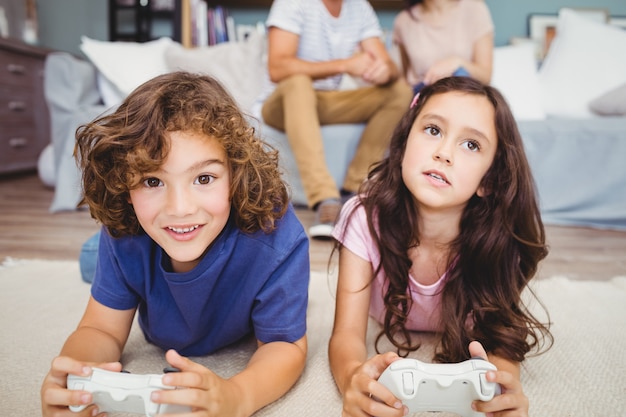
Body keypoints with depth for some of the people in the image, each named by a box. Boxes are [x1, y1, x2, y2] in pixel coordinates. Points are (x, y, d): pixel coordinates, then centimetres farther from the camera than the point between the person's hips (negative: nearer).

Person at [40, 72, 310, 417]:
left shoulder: (277, 240, -45)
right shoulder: (123, 237, -34)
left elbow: (285, 344, -34)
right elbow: (102, 331, -24)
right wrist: (74, 369, -50)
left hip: (241, 343, -1)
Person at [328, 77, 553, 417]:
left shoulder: (499, 237, -34)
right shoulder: (366, 217, -36)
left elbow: (501, 337, -28)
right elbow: (347, 332, -36)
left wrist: (502, 380, -54)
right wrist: (353, 378, -60)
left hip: (459, 338, 0)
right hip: (383, 328, 1)